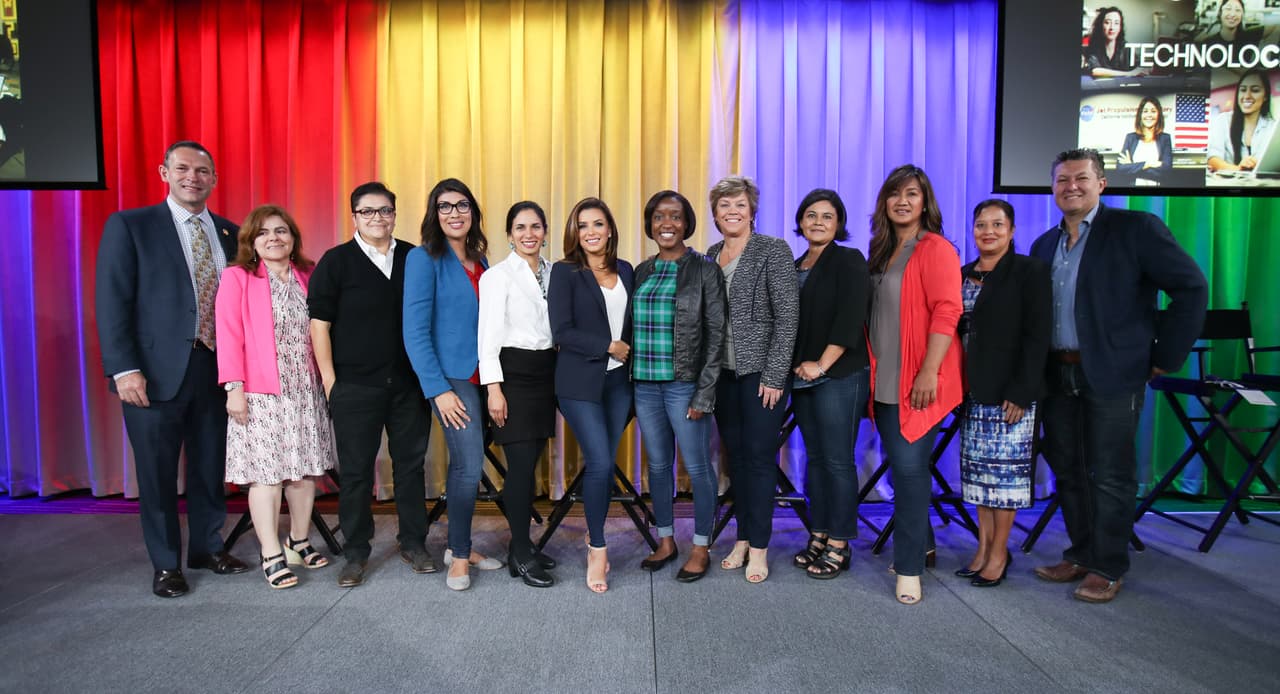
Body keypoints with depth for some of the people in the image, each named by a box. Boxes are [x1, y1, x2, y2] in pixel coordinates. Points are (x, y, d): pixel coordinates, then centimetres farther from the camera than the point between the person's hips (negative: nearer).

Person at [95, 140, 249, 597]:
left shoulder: (230, 233, 9)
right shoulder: (129, 226, -2)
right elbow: (112, 302, -7)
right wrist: (124, 369, -14)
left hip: (215, 369, 4)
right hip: (156, 371, -3)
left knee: (211, 466, 13)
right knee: (157, 472, 8)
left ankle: (207, 548, 31)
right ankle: (166, 564, 24)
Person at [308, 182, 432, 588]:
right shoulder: (336, 262, 0)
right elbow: (319, 323, -1)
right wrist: (329, 379, -6)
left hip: (409, 383, 3)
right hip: (355, 386, -2)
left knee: (411, 464, 9)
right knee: (355, 470, 5)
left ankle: (413, 544, 23)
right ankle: (356, 554, 19)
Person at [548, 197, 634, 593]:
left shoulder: (626, 271, 10)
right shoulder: (565, 272, -4)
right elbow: (562, 332, -12)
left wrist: (630, 354, -2)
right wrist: (609, 347, -11)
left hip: (619, 381, 4)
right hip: (581, 382, -4)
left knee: (602, 463, 8)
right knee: (600, 464, -8)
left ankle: (593, 536, 29)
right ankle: (597, 548, 12)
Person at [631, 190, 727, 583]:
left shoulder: (704, 270, -3)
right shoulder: (642, 271, 11)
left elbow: (716, 334, -7)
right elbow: (631, 327, 13)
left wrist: (704, 393, -12)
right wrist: (630, 381, 7)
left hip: (684, 385, -5)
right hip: (645, 384, 5)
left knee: (697, 467, 3)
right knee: (658, 465, 13)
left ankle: (701, 548, 20)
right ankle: (666, 542, 29)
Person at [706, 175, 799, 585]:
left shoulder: (773, 250, -5)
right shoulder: (711, 255, 11)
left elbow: (788, 316, -11)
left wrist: (774, 375, -15)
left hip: (761, 372, -5)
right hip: (723, 372, 5)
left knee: (760, 456, 1)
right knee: (735, 455, 12)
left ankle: (759, 546, 14)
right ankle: (742, 539, 25)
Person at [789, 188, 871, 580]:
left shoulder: (849, 261, -4)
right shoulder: (796, 266, 15)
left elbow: (849, 319, -15)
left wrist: (821, 365, -16)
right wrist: (796, 365, 6)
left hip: (839, 376, -7)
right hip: (803, 376, 7)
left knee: (837, 460, -3)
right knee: (815, 458, 11)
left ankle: (839, 547, 8)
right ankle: (819, 537, 21)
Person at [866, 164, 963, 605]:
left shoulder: (935, 249, -8)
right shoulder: (882, 251, 15)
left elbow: (947, 311, -17)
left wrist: (929, 371, -23)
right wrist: (872, 369, 15)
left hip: (917, 382, -7)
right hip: (884, 381, 7)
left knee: (909, 467, -8)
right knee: (902, 466, 14)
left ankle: (909, 567, 3)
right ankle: (921, 544, 32)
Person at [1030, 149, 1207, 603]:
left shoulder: (1136, 229, -5)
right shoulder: (1045, 245, 12)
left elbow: (1191, 288, -8)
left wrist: (1166, 356, -9)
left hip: (1112, 376, -6)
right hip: (1058, 376, 6)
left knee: (1109, 476, 2)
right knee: (1067, 472, 13)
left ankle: (1108, 568, 17)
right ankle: (1080, 554, 28)